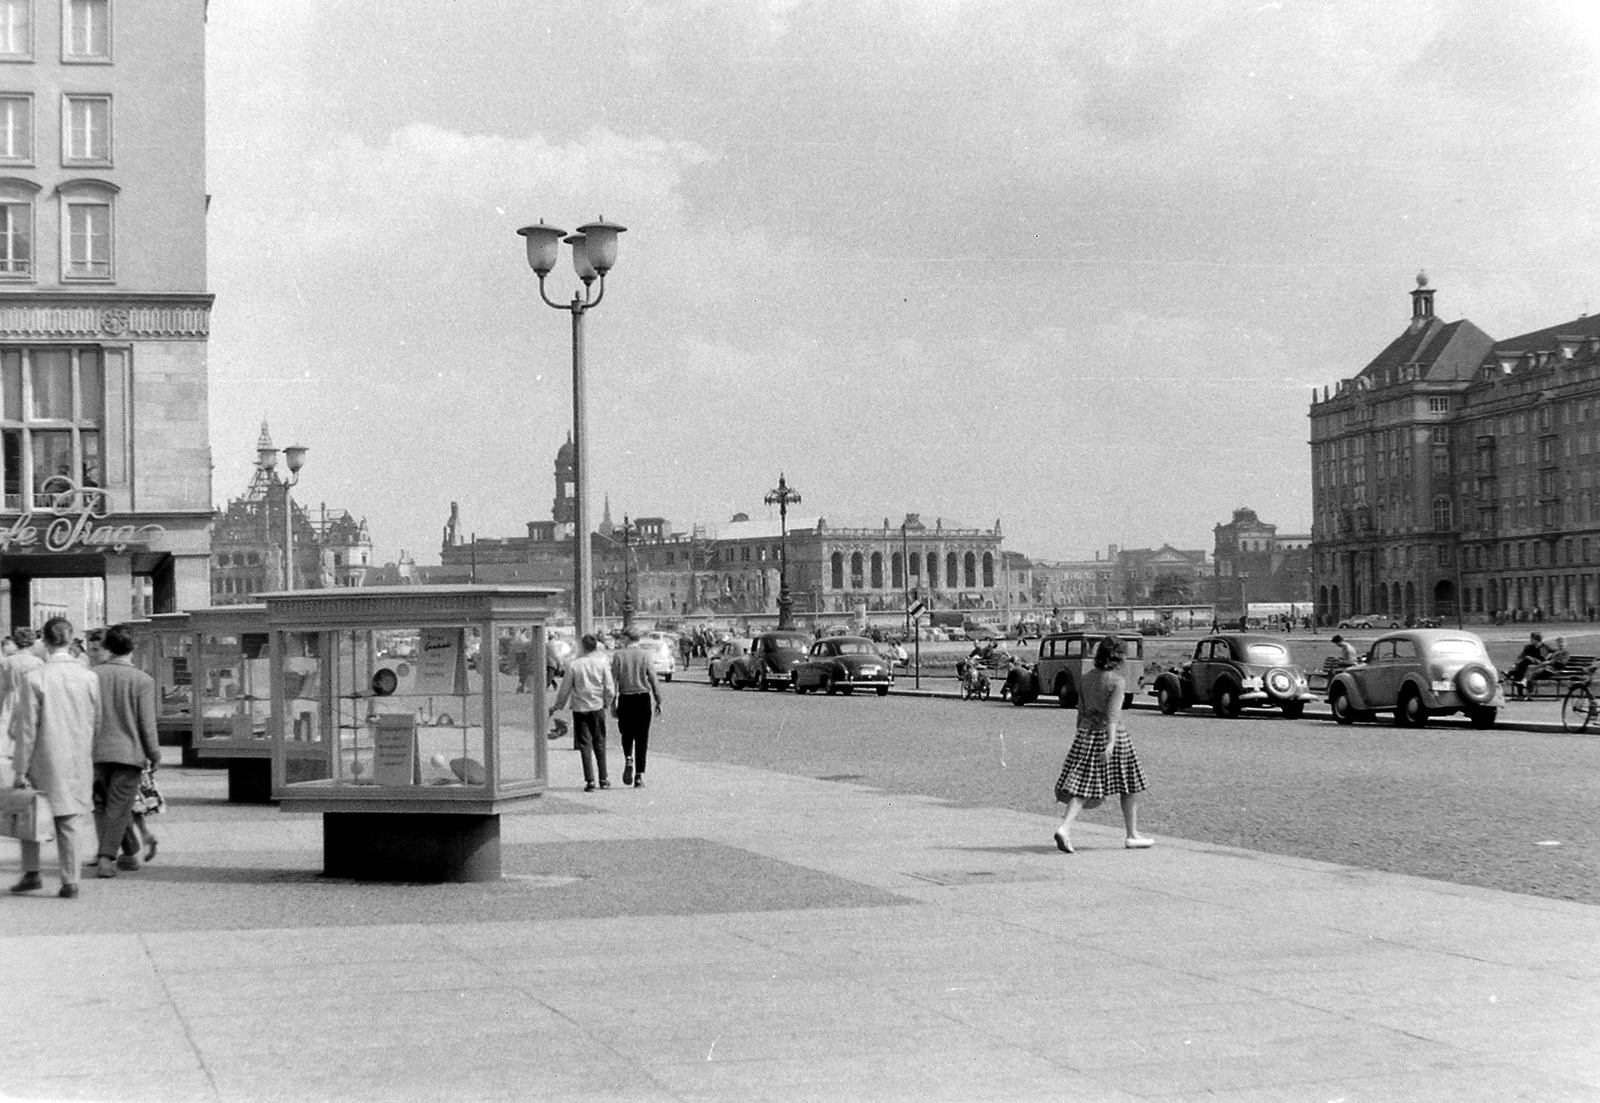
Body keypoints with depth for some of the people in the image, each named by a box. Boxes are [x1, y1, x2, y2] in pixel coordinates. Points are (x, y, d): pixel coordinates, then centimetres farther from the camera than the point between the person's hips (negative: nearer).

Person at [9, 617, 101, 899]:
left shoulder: (35, 678, -12)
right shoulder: (89, 678, -2)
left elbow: (27, 728, -10)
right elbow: (96, 725, 4)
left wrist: (21, 770, -5)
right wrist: (88, 757, 15)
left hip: (45, 760, -3)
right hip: (77, 763, 3)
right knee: (68, 822, 10)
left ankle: (32, 874, 16)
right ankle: (70, 881, 10)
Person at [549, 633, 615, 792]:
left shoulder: (574, 665, -6)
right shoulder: (602, 662, -5)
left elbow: (565, 690, 0)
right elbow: (610, 689, -5)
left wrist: (557, 706, 14)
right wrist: (607, 703, 14)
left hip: (579, 709, -1)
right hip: (597, 708, 1)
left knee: (585, 745, 3)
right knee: (599, 743, 13)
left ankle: (590, 781, -3)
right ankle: (603, 779, 17)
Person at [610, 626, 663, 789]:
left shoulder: (618, 656, -5)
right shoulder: (645, 656, -5)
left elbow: (613, 681, -3)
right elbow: (653, 680, -4)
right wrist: (658, 702, 5)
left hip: (625, 699, 0)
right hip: (643, 698, 0)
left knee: (627, 734, 19)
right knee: (642, 738, 5)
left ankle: (628, 759, -8)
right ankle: (639, 775, 3)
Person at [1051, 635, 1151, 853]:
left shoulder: (1086, 679, 8)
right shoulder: (1117, 681, -11)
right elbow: (1113, 714, -21)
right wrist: (1111, 743, -28)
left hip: (1086, 734, 5)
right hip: (1110, 734, -5)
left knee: (1083, 785, 1)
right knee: (1129, 785, 12)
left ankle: (1065, 828, -20)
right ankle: (1133, 835, 19)